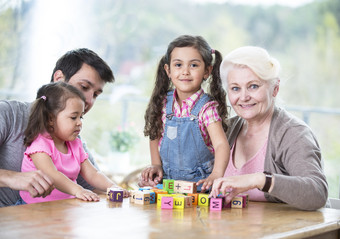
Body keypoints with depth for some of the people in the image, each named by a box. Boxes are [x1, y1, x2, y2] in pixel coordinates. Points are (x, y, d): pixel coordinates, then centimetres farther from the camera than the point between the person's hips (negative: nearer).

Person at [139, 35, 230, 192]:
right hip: (167, 178, 4)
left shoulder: (207, 107, -13)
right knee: (144, 184, -20)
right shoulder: (164, 103, 1)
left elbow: (221, 144, -26)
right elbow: (155, 134, 17)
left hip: (200, 182, -4)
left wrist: (216, 175, -43)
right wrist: (156, 165, 4)